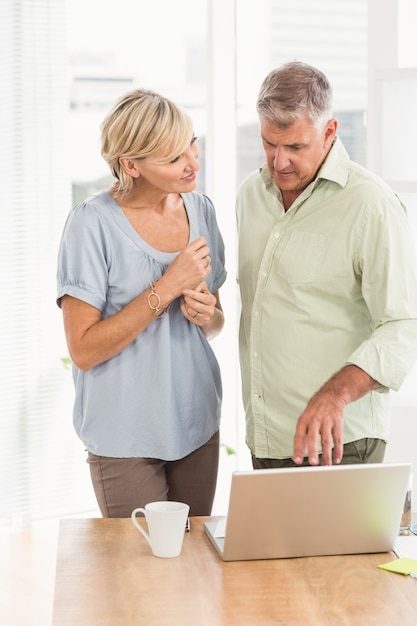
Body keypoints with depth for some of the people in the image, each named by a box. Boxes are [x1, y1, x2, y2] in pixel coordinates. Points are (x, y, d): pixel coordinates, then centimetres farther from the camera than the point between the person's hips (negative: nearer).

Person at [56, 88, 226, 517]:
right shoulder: (92, 223, -16)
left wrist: (206, 314, -10)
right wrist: (167, 288, -21)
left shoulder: (200, 209, 3)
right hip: (126, 437, -5)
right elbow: (83, 350, -18)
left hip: (198, 423, 5)